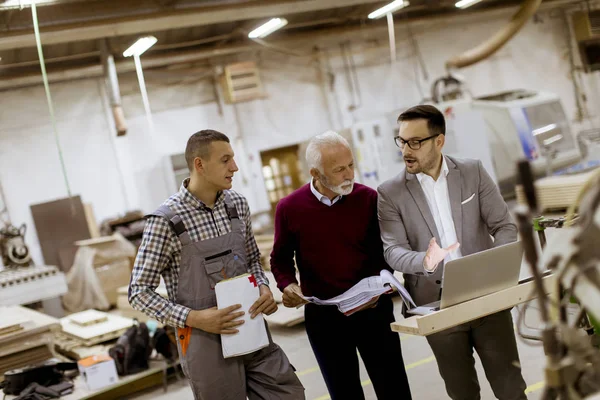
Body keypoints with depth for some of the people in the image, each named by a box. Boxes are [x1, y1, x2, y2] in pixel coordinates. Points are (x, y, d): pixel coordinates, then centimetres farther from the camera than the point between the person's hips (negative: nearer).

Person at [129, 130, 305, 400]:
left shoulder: (238, 204, 3)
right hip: (206, 340, -5)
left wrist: (263, 287, -4)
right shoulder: (166, 221, -14)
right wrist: (193, 318, -21)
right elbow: (139, 293, -10)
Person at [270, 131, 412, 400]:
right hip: (323, 315, 0)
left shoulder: (368, 198, -6)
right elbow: (281, 259, 7)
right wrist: (288, 285, -11)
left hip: (372, 309, 0)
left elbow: (384, 251, 3)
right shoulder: (289, 208, -6)